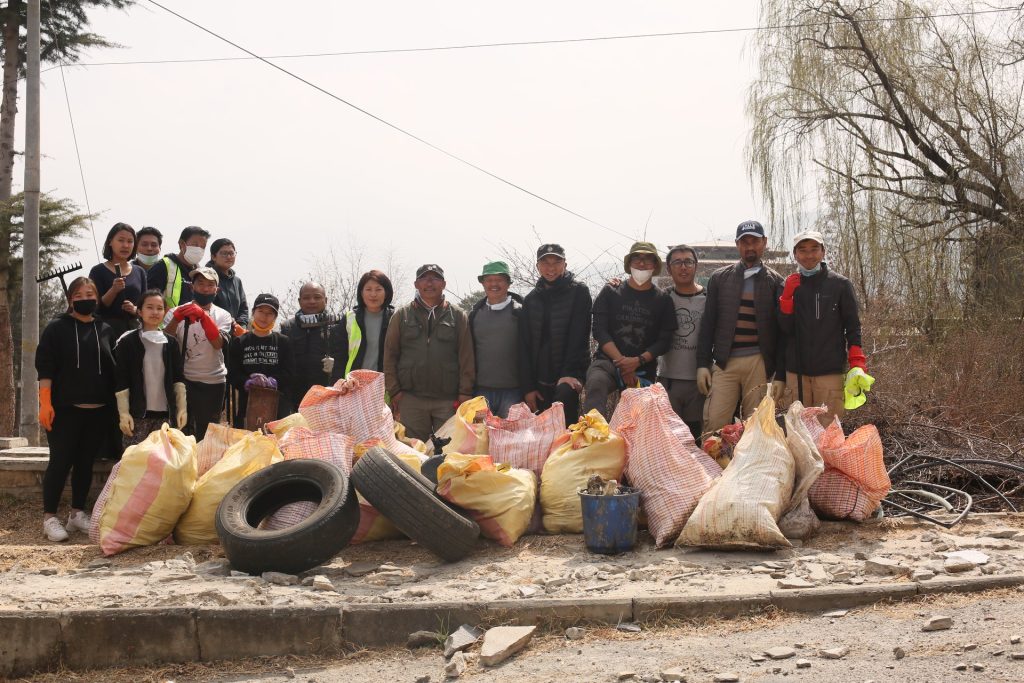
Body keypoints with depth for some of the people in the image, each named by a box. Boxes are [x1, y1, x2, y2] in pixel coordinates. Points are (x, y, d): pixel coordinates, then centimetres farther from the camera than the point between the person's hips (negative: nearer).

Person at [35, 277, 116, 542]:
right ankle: (49, 517, 4)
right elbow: (45, 367, -5)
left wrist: (114, 406, 10)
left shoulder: (105, 330, 11)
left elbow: (112, 369, 14)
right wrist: (45, 403, -14)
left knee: (85, 462, 8)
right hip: (65, 409, -3)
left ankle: (78, 513, 18)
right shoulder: (57, 328, 1)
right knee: (60, 461, -4)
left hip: (98, 410, 4)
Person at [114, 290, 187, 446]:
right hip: (137, 415, -3)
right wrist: (123, 413, -8)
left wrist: (182, 408, 3)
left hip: (165, 414, 3)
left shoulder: (171, 343, 9)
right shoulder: (127, 342, -1)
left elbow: (178, 378, 10)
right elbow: (121, 381, -3)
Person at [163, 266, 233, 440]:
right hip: (183, 380, -1)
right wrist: (176, 319, -24)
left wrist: (203, 315, -24)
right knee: (182, 431, 3)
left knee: (207, 433, 11)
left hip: (213, 382, 1)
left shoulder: (222, 315, 4)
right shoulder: (177, 312, 3)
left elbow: (218, 343, -13)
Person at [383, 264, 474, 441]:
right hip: (411, 399, 1)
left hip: (449, 400, 0)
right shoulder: (402, 316, 10)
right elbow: (390, 355, 8)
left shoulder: (458, 316, 9)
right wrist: (394, 391, 0)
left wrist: (465, 392, -4)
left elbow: (466, 357, 4)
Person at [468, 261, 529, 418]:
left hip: (512, 392, -3)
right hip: (481, 390, 3)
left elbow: (527, 352, -2)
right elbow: (468, 353, 12)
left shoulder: (520, 312, 2)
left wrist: (528, 389, -7)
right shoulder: (475, 314, 12)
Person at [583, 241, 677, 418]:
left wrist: (638, 361, -14)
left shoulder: (663, 300, 9)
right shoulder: (610, 293, 8)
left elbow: (664, 341, 3)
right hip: (608, 361, -2)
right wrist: (621, 362, -12)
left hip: (644, 370, 2)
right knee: (596, 386, -35)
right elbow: (600, 331, -1)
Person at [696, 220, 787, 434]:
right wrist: (703, 364, 1)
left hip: (759, 364, -1)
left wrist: (780, 375, -1)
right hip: (724, 363, 1)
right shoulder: (719, 278, 11)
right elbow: (708, 324, 9)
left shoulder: (775, 282, 7)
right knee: (714, 425, -7)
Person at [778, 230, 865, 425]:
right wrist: (787, 296, -10)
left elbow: (853, 327, 2)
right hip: (796, 372, 3)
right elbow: (785, 328, 2)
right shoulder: (789, 285, 9)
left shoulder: (840, 284, 2)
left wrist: (857, 365, -8)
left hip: (830, 372, -3)